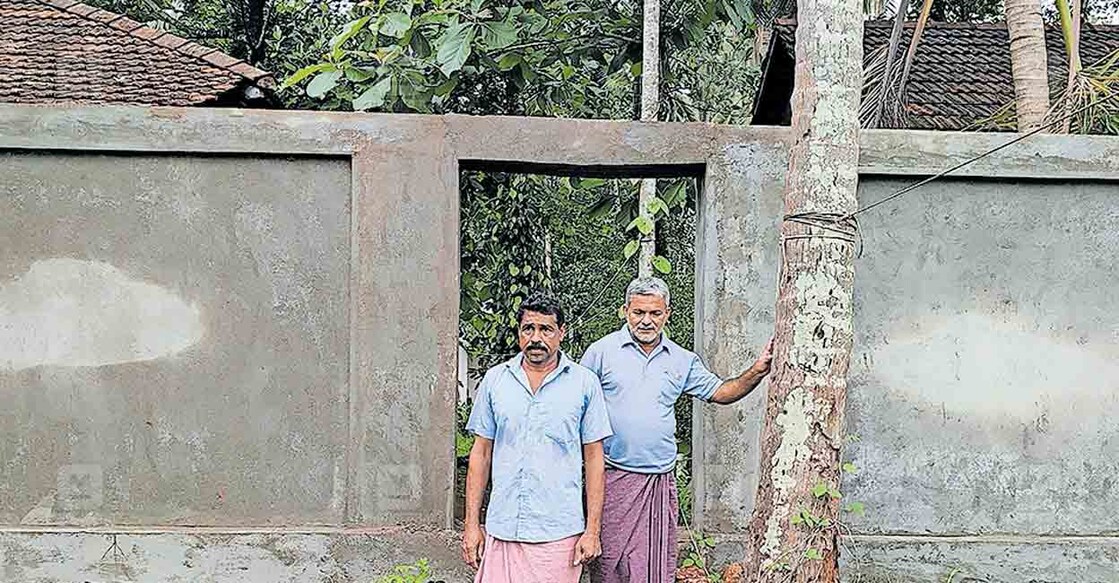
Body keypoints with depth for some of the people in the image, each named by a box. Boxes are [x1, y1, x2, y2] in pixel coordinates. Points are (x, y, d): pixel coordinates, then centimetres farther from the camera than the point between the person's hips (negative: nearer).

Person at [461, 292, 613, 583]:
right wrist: (472, 524, 6)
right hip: (501, 531, 2)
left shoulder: (584, 383, 1)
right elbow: (481, 452, 10)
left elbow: (594, 458, 3)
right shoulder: (495, 379, 7)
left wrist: (593, 529, -2)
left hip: (559, 534, -2)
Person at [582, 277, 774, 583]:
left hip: (660, 479, 3)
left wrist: (757, 372, -4)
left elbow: (718, 392, 13)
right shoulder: (601, 351, -1)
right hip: (613, 477, -3)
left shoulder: (682, 360, 10)